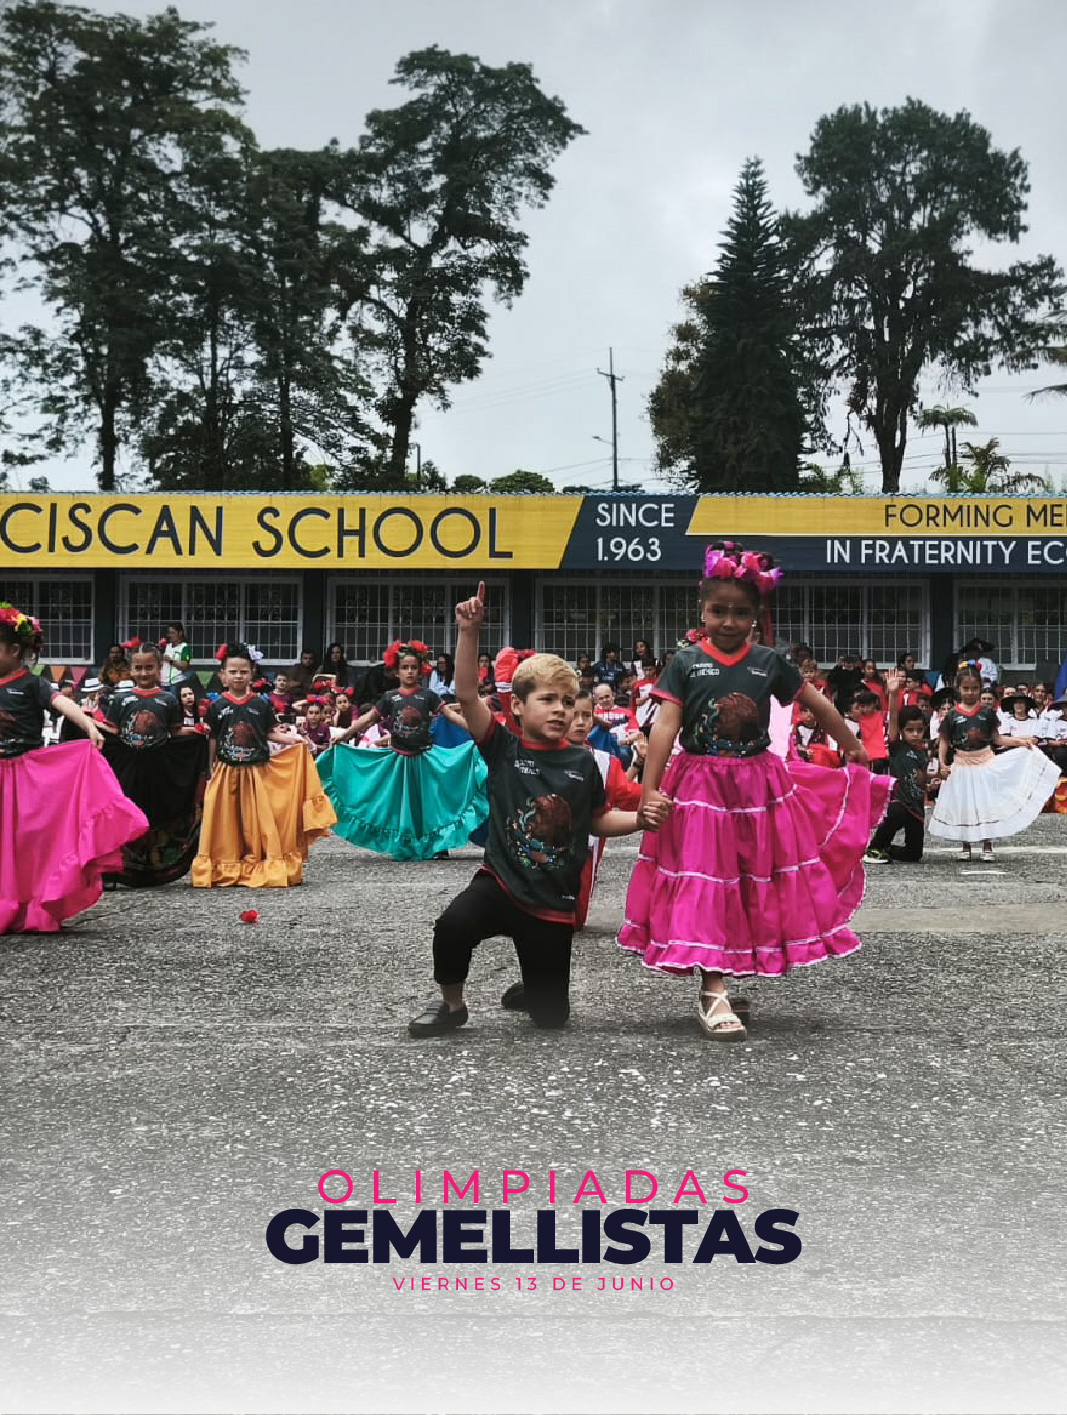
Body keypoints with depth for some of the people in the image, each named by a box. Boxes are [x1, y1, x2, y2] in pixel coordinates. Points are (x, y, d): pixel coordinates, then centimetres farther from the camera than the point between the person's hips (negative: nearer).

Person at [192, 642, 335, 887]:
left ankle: (268, 867, 9)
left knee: (260, 819, 1)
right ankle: (226, 868, 14)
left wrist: (293, 739, -11)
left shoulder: (262, 705, 1)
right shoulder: (217, 706, 0)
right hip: (226, 773, 0)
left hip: (257, 771, 0)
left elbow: (270, 732, 4)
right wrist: (211, 770, 7)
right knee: (227, 821, 4)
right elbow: (213, 740, 6)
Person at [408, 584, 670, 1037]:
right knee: (452, 925, -34)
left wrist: (640, 816, -7)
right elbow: (467, 694, -17)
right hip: (501, 882, -2)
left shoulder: (581, 763, 0)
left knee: (551, 1016, 7)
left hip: (554, 903, 2)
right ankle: (451, 1004, -3)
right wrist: (469, 632, -28)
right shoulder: (503, 748, -6)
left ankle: (530, 988, 46)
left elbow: (598, 821, 11)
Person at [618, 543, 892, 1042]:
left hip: (759, 786, 3)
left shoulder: (770, 663, 1)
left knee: (760, 883, 7)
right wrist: (648, 791, -17)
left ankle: (718, 977, 24)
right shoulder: (685, 663, -5)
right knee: (705, 884, -3)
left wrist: (854, 750, 18)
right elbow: (664, 727, -10)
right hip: (698, 789, -2)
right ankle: (713, 993, 2)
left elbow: (820, 706, 12)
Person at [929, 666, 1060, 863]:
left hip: (986, 764, 0)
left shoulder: (987, 713, 0)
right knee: (962, 805, 4)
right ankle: (965, 846, 16)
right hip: (962, 765, 0)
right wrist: (941, 763, -11)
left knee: (986, 802, 2)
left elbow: (997, 738, 4)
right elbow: (944, 741, -1)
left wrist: (1020, 741, -6)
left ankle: (987, 847, 10)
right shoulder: (952, 715, -4)